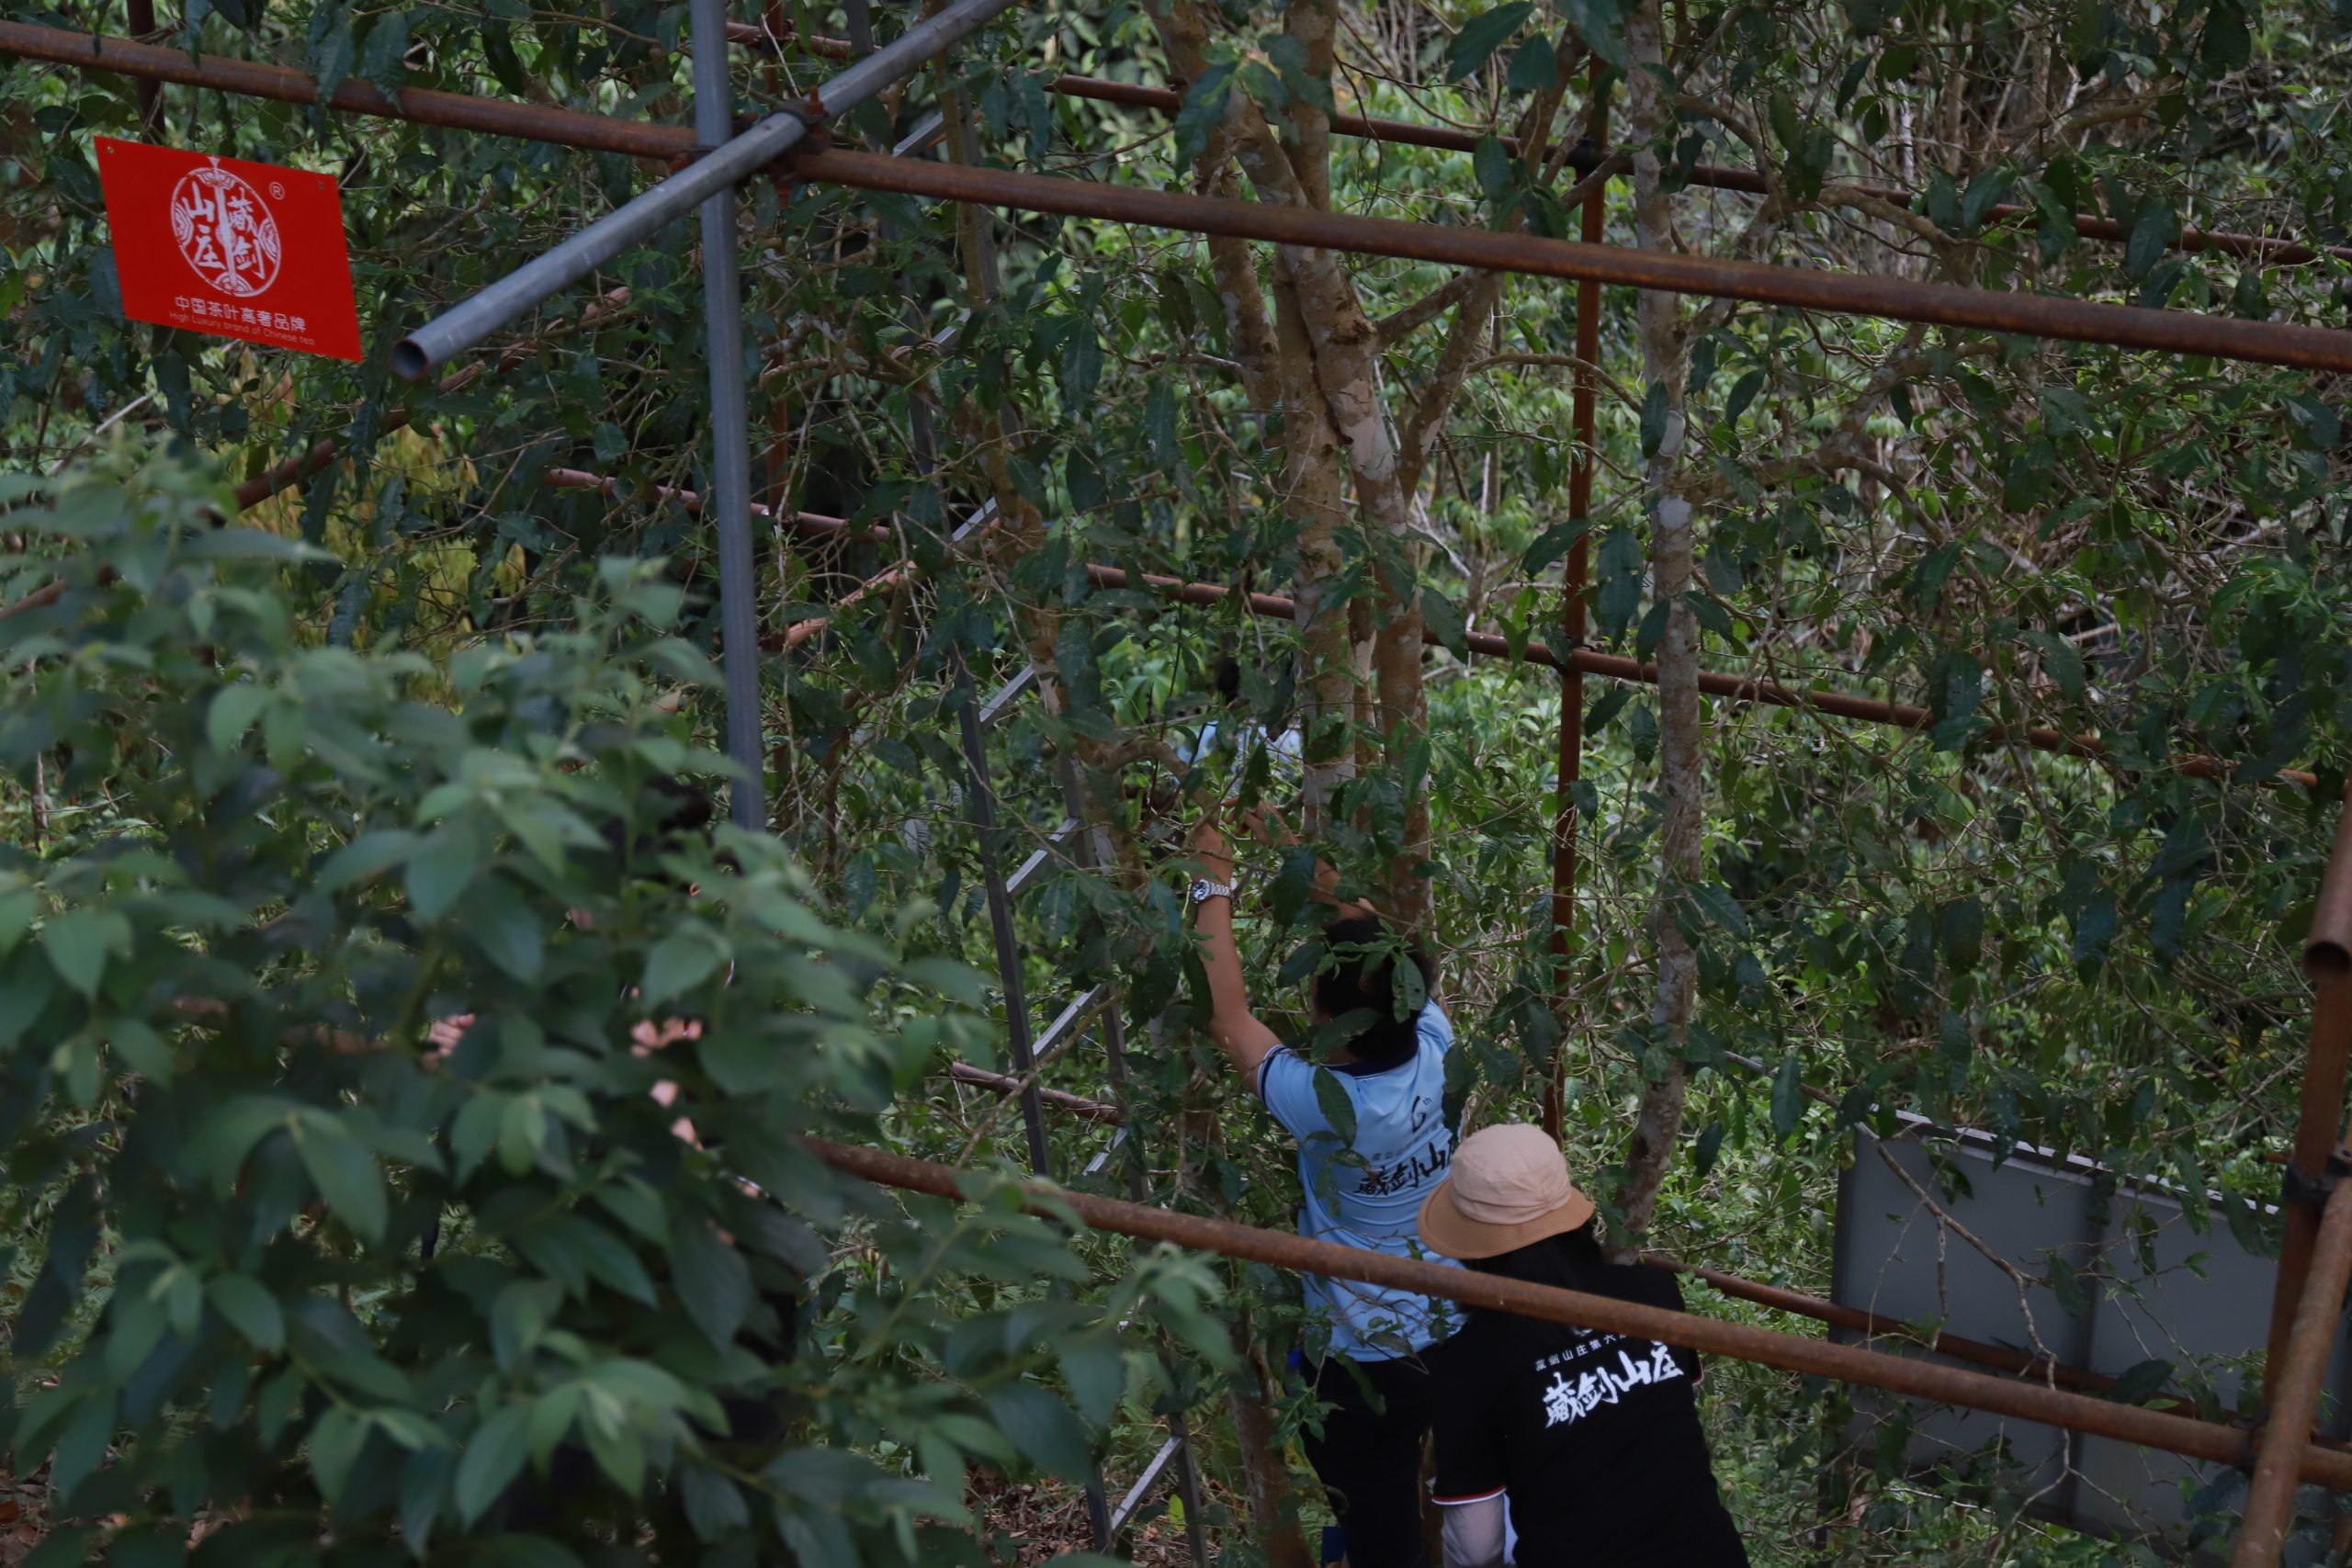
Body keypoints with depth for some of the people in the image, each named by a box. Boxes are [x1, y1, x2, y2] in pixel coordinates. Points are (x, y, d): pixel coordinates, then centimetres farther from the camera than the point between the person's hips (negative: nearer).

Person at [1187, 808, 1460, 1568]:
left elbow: (1227, 1018, -16)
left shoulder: (1324, 1104, -29)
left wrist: (1214, 885, -8)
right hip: (1458, 1337, 5)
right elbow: (1373, 937, -1)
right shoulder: (1436, 1055, -15)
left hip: (1364, 1361, -5)